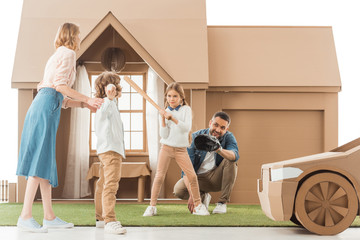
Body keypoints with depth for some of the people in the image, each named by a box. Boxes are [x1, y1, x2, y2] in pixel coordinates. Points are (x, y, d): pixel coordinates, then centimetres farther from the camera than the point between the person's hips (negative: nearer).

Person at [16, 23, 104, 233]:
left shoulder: (58, 55, 29)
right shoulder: (68, 53, 1)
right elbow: (60, 85, -12)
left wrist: (84, 104, 22)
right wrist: (87, 99, -8)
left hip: (43, 105, 10)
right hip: (47, 106, -10)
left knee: (46, 160, 5)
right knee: (41, 158, -14)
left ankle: (49, 216, 5)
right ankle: (26, 216, -18)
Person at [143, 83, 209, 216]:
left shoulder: (186, 109, 0)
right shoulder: (165, 112, 3)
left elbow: (187, 128, -15)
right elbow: (164, 135, -4)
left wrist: (173, 119, -25)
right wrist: (163, 120, -16)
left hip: (181, 149, 0)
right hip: (166, 147, 1)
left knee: (192, 176, -7)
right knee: (159, 176, -6)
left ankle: (198, 205, 8)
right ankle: (152, 206, 4)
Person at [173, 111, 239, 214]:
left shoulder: (228, 137, -12)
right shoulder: (196, 137, -15)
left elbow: (235, 156, -35)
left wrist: (219, 150, -58)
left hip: (218, 177, 0)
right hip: (199, 178, 0)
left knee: (230, 161, -27)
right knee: (178, 189, -27)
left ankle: (222, 202, -17)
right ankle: (203, 196, 6)